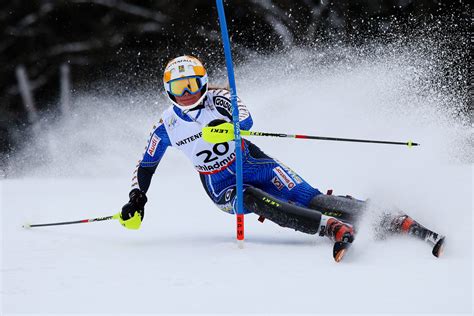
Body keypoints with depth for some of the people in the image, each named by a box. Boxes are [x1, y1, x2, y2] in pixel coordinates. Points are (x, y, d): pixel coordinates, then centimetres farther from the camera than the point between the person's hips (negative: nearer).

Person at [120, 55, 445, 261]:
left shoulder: (217, 99, -10)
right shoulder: (167, 126, -1)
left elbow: (245, 118, -29)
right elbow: (146, 165, 12)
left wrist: (228, 125, -51)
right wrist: (137, 199, -2)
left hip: (253, 163, -2)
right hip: (222, 188, 2)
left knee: (309, 199, -20)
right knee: (253, 199, -34)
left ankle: (398, 223, -26)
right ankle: (336, 228, -45)